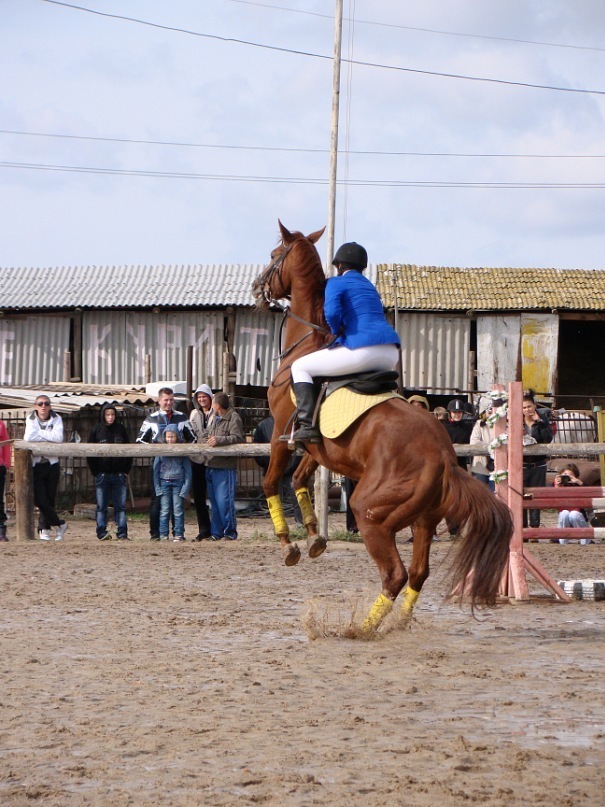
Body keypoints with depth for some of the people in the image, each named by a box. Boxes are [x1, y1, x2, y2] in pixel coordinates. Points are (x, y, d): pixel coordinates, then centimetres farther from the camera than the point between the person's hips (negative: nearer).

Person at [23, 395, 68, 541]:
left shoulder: (56, 419, 2)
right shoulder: (30, 419, 3)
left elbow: (58, 438, -16)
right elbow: (29, 437, -16)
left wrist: (40, 434, -10)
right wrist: (48, 436, -11)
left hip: (52, 464, 1)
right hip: (35, 464, -1)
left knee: (49, 499, 2)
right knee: (40, 500, -9)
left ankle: (44, 529, 17)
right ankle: (59, 524, 7)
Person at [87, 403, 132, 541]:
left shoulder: (121, 429, 7)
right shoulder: (96, 430, 2)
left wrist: (126, 470, 4)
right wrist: (95, 472, -4)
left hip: (119, 473, 1)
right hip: (102, 474, -1)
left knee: (121, 505, 1)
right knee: (102, 506, 1)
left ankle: (122, 533, 1)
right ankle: (102, 533, 2)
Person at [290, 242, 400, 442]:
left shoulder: (337, 283, 4)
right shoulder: (369, 286, 28)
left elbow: (332, 313, -12)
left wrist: (337, 332, 7)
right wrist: (342, 335, 33)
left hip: (364, 351, -8)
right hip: (391, 355, 8)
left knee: (300, 367, 4)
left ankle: (308, 426, -11)